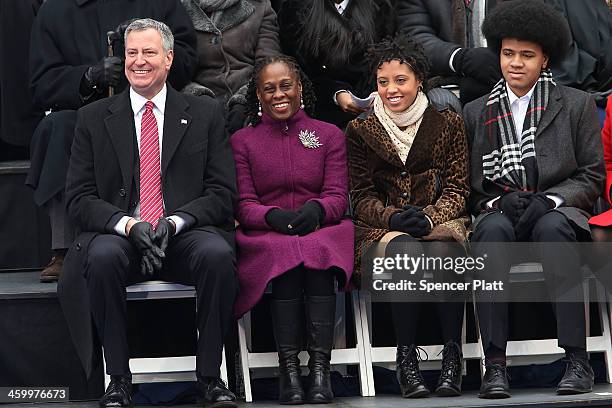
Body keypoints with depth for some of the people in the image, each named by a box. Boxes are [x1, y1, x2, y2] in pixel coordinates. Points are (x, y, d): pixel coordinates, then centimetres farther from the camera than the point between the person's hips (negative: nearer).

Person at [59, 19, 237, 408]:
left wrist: (175, 221, -14)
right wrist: (129, 224, -15)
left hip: (187, 234, 0)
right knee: (101, 257, -34)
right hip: (118, 234, 0)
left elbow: (223, 194, 4)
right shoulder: (93, 118, 11)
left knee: (218, 255, -33)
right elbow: (79, 198, 4)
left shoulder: (206, 114, 10)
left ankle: (210, 376, -19)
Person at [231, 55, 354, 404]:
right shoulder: (242, 141, 16)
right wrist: (274, 216, -17)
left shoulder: (330, 135, 17)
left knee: (317, 251, -36)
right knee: (285, 256, -36)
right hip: (266, 237, 0)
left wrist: (316, 209, -19)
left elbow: (338, 195, 6)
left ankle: (321, 370, -40)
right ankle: (288, 371, -38)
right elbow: (243, 204, 6)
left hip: (322, 231, 0)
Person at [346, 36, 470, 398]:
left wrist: (428, 217, -16)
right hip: (380, 230, 0)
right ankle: (406, 358, -30)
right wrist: (394, 218, -16)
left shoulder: (448, 123, 10)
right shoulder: (360, 130, 10)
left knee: (443, 253, -36)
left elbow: (457, 189, 5)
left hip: (441, 221, 0)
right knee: (406, 251, -36)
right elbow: (361, 197, 4)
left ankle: (453, 356, -30)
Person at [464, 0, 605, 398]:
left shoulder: (578, 105, 11)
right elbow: (470, 185, 14)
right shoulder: (477, 113, 16)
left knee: (552, 227, -38)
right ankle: (495, 364, -39)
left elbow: (593, 176, 6)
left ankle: (578, 359, -40)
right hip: (499, 213, 1)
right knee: (493, 230, -35)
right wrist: (497, 201, -7)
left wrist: (551, 199, -11)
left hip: (558, 212, -1)